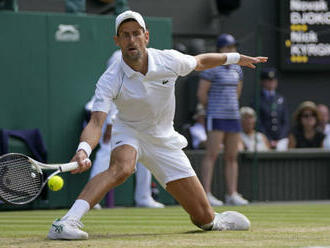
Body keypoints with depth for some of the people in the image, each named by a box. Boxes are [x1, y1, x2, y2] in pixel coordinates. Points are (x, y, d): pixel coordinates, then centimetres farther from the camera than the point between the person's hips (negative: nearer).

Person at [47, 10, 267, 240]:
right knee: (121, 167, -41)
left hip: (164, 140, 3)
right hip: (129, 133, -3)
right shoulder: (110, 81, -24)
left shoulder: (169, 60, -15)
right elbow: (96, 123, -34)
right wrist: (84, 150, -54)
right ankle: (67, 222, -47)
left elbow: (200, 62, 8)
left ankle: (214, 220, 37)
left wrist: (235, 57, 17)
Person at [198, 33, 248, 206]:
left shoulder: (237, 69, 14)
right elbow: (201, 93, -7)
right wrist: (212, 109, 5)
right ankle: (206, 194, -12)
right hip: (216, 118, -7)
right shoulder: (211, 68, -7)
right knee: (212, 154, -10)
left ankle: (232, 194, 9)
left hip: (233, 117, 7)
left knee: (232, 156, 6)